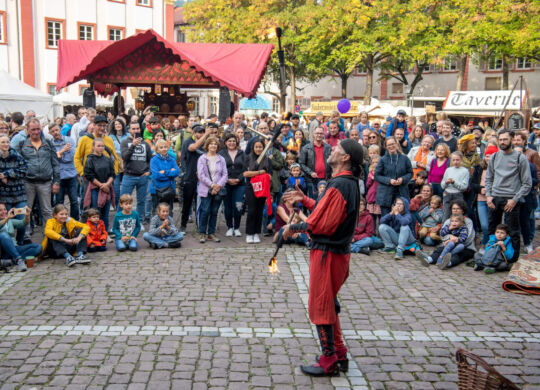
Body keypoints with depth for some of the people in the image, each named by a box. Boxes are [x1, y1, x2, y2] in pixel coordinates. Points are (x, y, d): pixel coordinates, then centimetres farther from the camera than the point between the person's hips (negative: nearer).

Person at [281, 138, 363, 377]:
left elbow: (321, 224, -23)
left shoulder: (339, 185, -23)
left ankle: (329, 362, 14)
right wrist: (305, 200, 14)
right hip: (339, 250, 10)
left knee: (320, 307, 2)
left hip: (327, 252, -10)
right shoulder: (350, 182, 9)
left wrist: (293, 228, -10)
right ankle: (339, 355, 30)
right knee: (329, 304, 21)